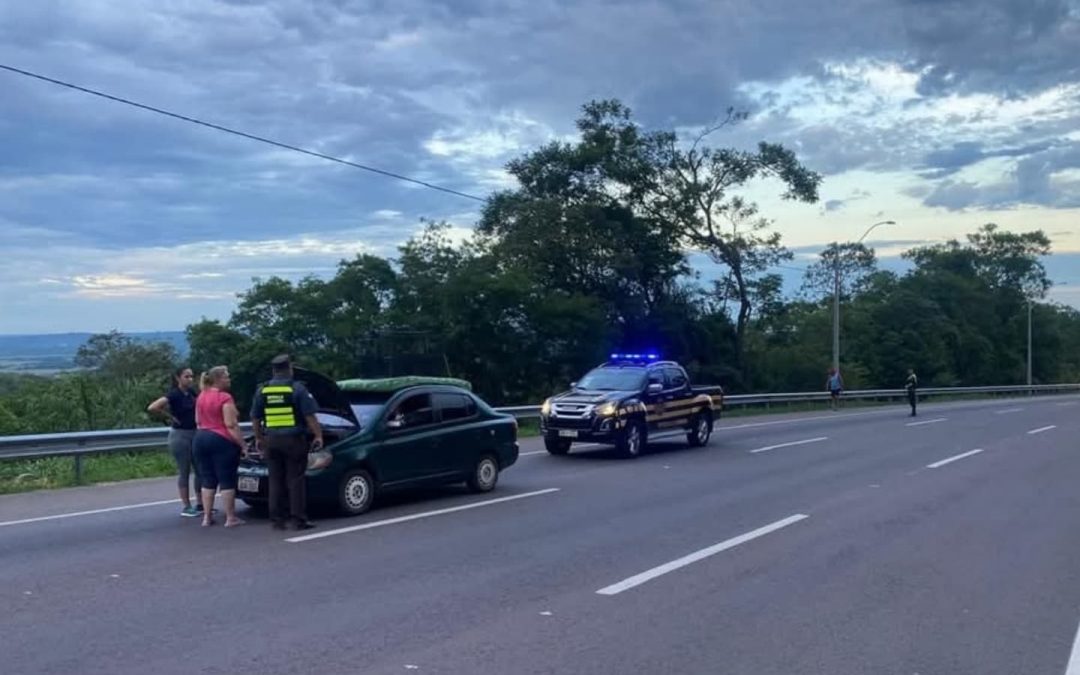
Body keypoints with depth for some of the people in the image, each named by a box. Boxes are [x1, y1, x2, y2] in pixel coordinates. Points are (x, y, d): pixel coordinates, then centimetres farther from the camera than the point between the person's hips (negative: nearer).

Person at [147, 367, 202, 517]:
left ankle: (200, 504, 18)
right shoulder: (174, 394, -14)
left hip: (195, 434, 7)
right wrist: (170, 416, -16)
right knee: (184, 472, -1)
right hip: (180, 435, -7)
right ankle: (186, 507, 7)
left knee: (200, 470, 9)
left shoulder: (192, 393, 6)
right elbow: (152, 408, -26)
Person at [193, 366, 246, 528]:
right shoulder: (225, 398, -13)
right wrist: (242, 445, -13)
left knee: (208, 480, 11)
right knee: (227, 481, -2)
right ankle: (230, 518, 1)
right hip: (222, 441, -7)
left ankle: (207, 517, 12)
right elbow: (231, 425, -16)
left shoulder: (201, 396, 12)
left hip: (201, 439, 8)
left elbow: (198, 421, 18)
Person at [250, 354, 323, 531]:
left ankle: (277, 520, 11)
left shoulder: (262, 391, 7)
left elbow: (255, 419, 13)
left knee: (275, 481, 9)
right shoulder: (297, 389, -5)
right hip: (293, 439, -4)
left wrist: (258, 438, 24)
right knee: (296, 480, 0)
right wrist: (318, 436, 0)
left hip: (271, 440, 4)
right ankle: (298, 519, 0)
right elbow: (310, 417, -7)